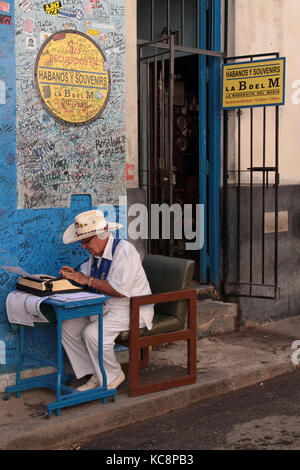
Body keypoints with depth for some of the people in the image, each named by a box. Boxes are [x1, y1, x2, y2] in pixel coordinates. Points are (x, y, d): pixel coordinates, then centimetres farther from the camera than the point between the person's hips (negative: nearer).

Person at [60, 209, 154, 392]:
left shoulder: (124, 250, -20)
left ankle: (113, 377, -3)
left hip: (132, 310, -9)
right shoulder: (96, 252, 7)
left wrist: (87, 280, -22)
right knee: (68, 327, -5)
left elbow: (121, 290, -27)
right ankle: (96, 375, 4)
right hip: (104, 308, 9)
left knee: (92, 333, -28)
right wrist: (74, 274, -1)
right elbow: (86, 272, 24)